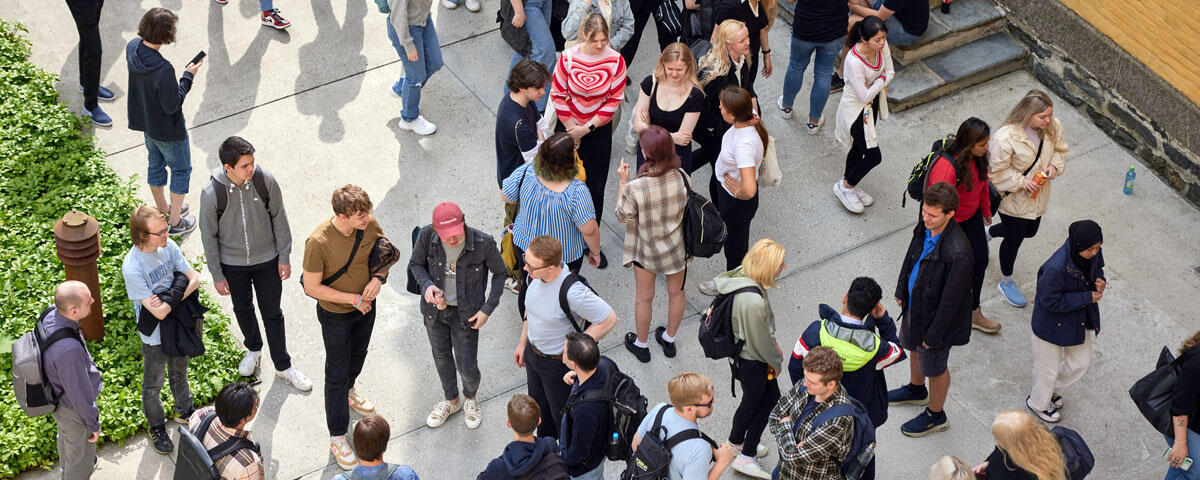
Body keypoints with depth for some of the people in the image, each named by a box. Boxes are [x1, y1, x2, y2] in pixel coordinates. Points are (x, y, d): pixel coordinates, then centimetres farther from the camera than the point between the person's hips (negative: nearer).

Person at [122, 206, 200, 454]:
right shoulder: (132, 268, -33)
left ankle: (185, 413, 52)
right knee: (153, 384, 18)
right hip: (155, 335, -5)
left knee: (180, 371, 28)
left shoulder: (168, 246, -15)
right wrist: (176, 296, -18)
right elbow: (159, 313, -31)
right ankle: (157, 428, 40)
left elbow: (195, 279, -11)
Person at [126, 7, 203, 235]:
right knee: (181, 169, 16)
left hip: (144, 120, 8)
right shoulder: (163, 70, -39)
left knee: (156, 163, 28)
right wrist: (188, 76, -20)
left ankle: (162, 208, 49)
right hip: (168, 129, -8)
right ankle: (175, 221, 28)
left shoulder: (133, 47, -15)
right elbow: (171, 105, -26)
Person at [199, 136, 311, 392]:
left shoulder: (265, 180, -21)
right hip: (232, 264, 0)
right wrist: (217, 276, -5)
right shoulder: (211, 193, -24)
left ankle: (283, 365, 30)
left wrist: (284, 257, -2)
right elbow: (208, 236, -11)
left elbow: (279, 218, -6)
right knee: (243, 309, 23)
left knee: (272, 313, 12)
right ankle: (254, 349, 50)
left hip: (266, 260, 0)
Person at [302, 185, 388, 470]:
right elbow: (312, 288, -25)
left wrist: (378, 278, -18)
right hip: (335, 314, -5)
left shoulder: (369, 225, -20)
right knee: (337, 372, 10)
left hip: (366, 306, 5)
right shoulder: (318, 243, -35)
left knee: (358, 354, 30)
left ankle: (348, 390, 63)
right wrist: (354, 299, -24)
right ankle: (337, 436, 26)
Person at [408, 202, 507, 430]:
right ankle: (451, 401, 50)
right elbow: (416, 264, -2)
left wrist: (488, 309, -13)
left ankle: (470, 398, 40)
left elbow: (500, 274, -9)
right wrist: (427, 285, -22)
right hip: (435, 308, 3)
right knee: (441, 356, 23)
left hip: (465, 313, -3)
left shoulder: (483, 243, -27)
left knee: (467, 367, 3)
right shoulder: (427, 236, -22)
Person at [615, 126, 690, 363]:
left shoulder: (635, 188, -32)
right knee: (676, 293, 26)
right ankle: (669, 339, 48)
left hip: (646, 249, -2)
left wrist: (623, 182, -8)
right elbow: (686, 206, -4)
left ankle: (641, 344, 43)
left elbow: (622, 217, -14)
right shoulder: (681, 178, -24)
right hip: (677, 246, 2)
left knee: (644, 298, 22)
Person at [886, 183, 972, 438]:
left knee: (934, 367, 17)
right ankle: (916, 390, 63)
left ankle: (936, 416, 44)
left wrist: (934, 335, -18)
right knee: (914, 347, 33)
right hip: (914, 303, 8)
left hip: (935, 317, -8)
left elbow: (951, 300, -28)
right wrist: (901, 290, 16)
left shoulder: (957, 253, -40)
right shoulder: (925, 226, -16)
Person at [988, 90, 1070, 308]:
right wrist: (1021, 182, -29)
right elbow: (997, 171, -23)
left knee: (1029, 231, 26)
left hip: (1038, 196, 7)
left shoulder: (1052, 127, -15)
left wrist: (1055, 167, -15)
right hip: (1013, 198, -6)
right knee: (1014, 240, 11)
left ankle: (989, 232, 55)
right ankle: (1006, 282, 37)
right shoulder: (1006, 137, -33)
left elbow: (1061, 150, 4)